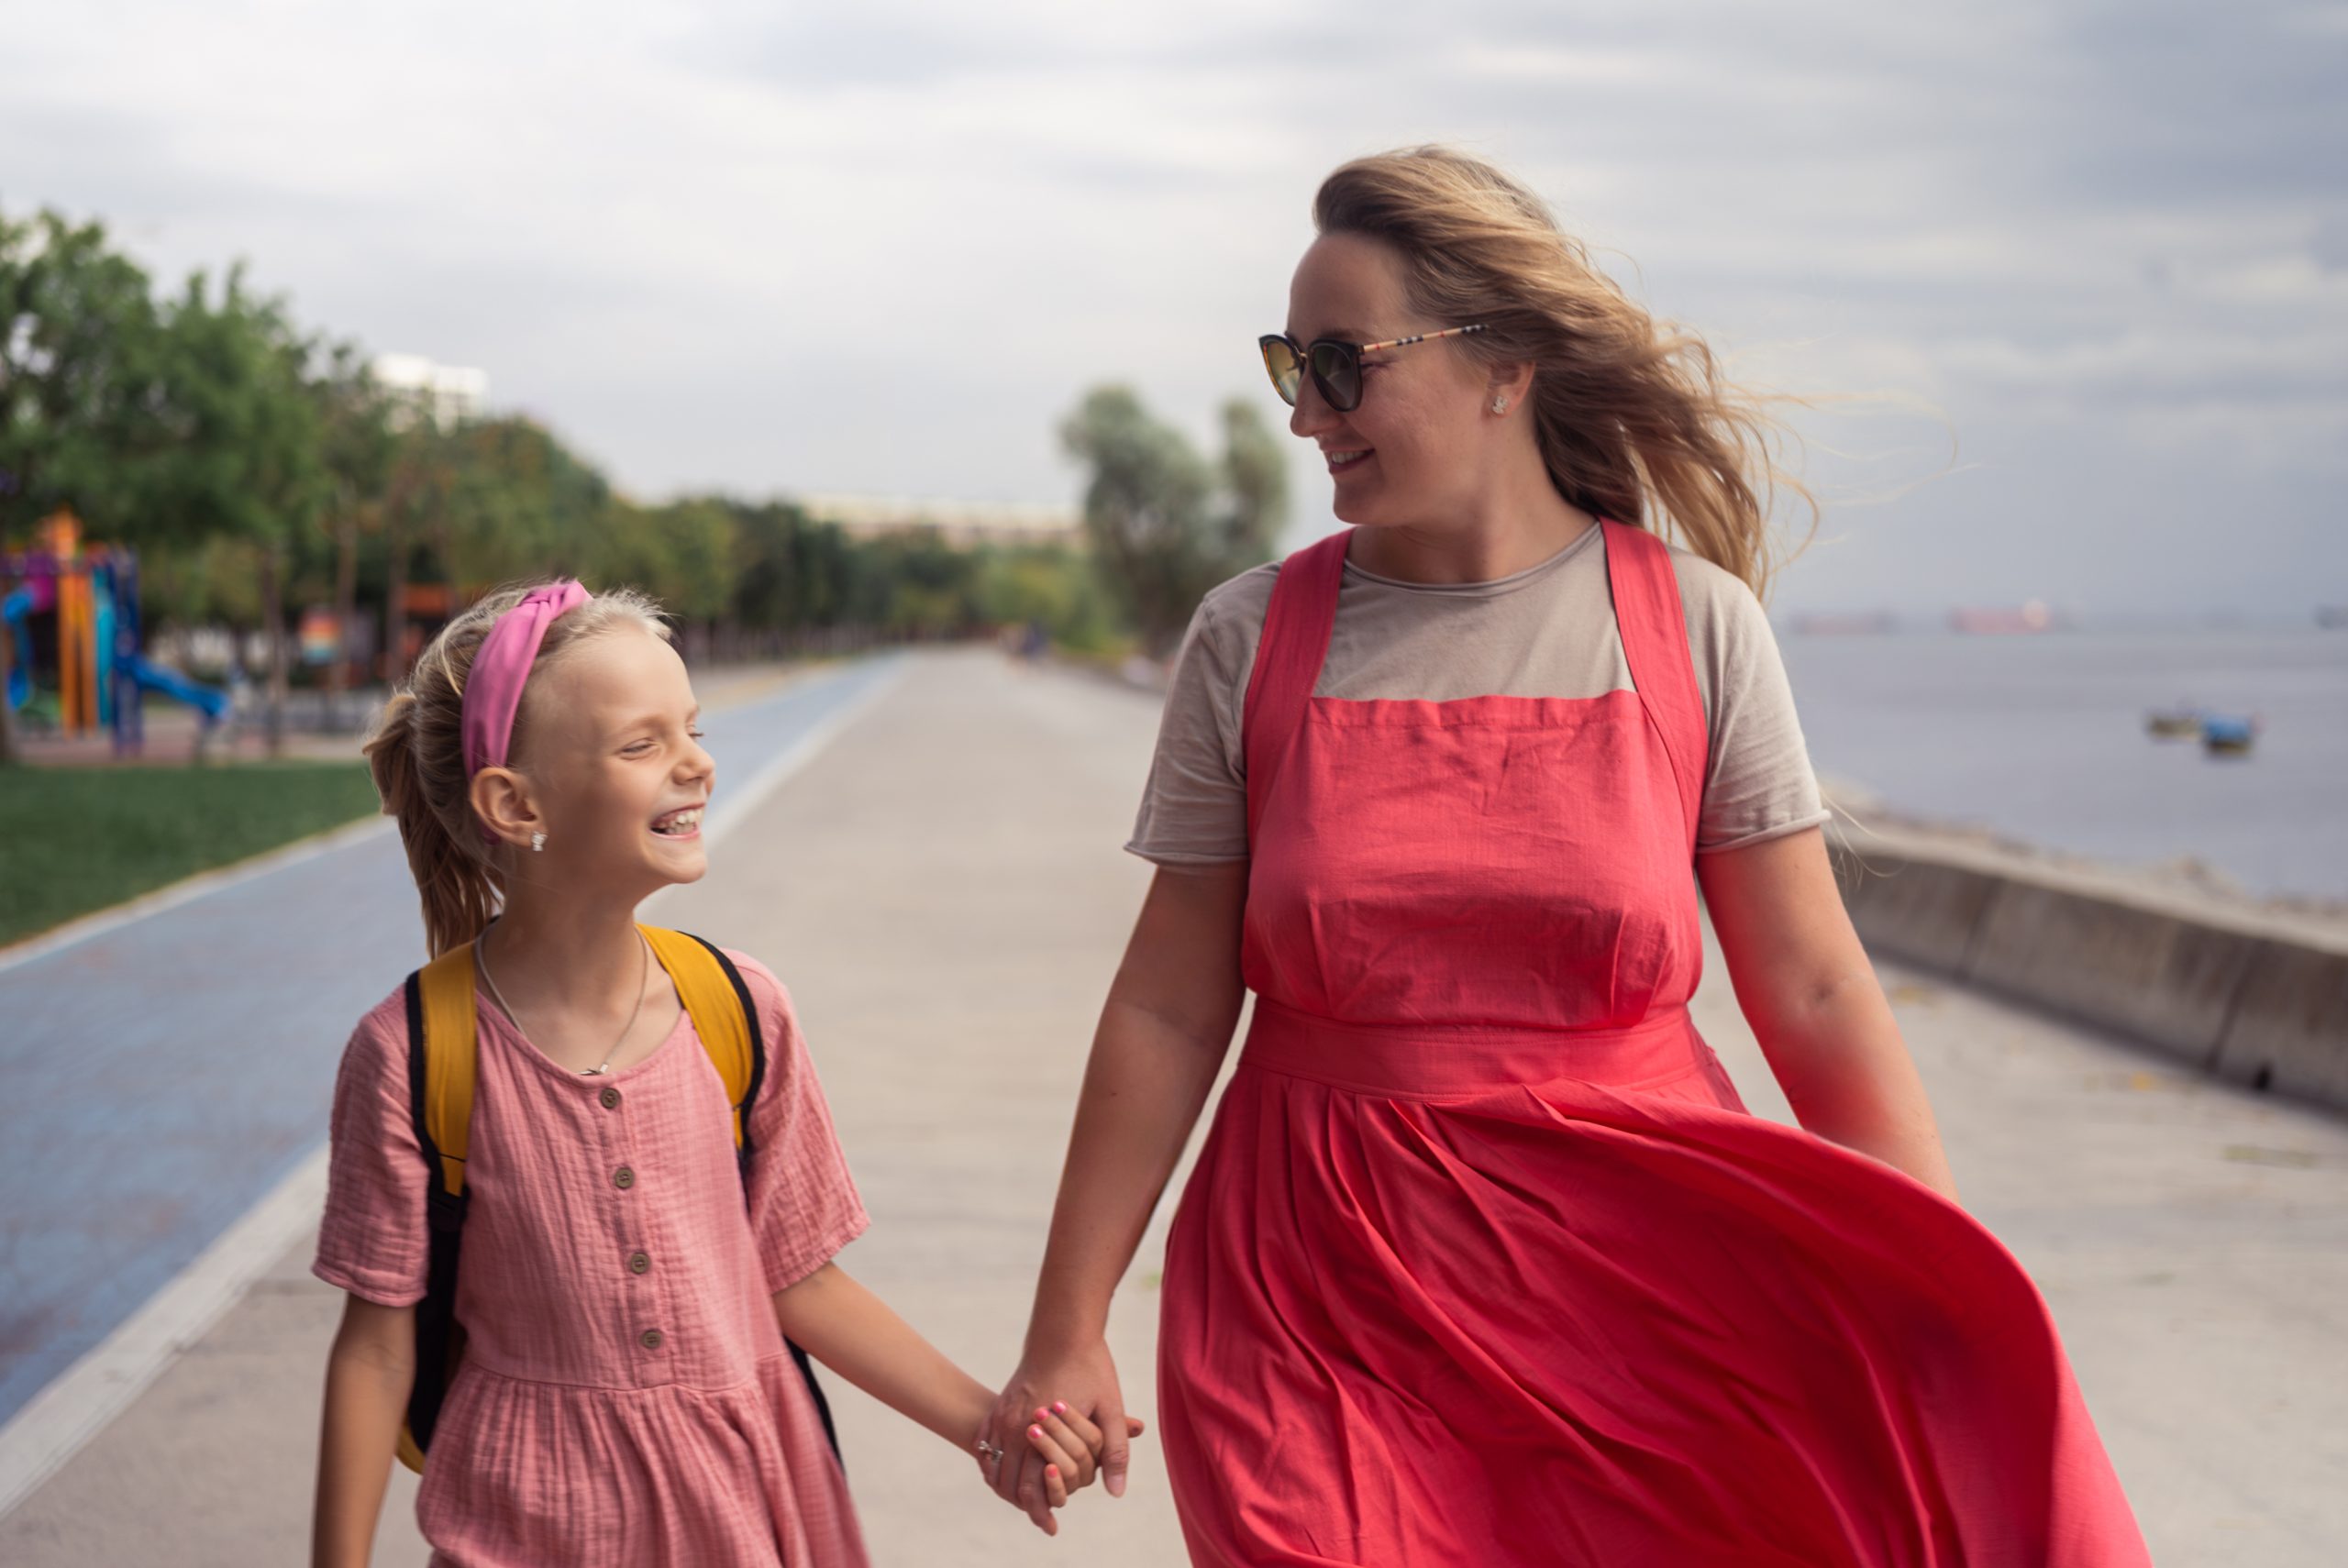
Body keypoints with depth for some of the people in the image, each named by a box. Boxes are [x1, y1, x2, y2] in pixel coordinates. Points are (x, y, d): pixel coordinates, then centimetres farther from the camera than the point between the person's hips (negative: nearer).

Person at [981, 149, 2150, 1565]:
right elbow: (1169, 1011, 4)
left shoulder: (1693, 625, 0)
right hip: (1328, 1287, 1)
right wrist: (1067, 1337, 4)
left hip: (1640, 1268, 0)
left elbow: (1814, 996, 1)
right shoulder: (1254, 640, 2)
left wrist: (1957, 1321, -3)